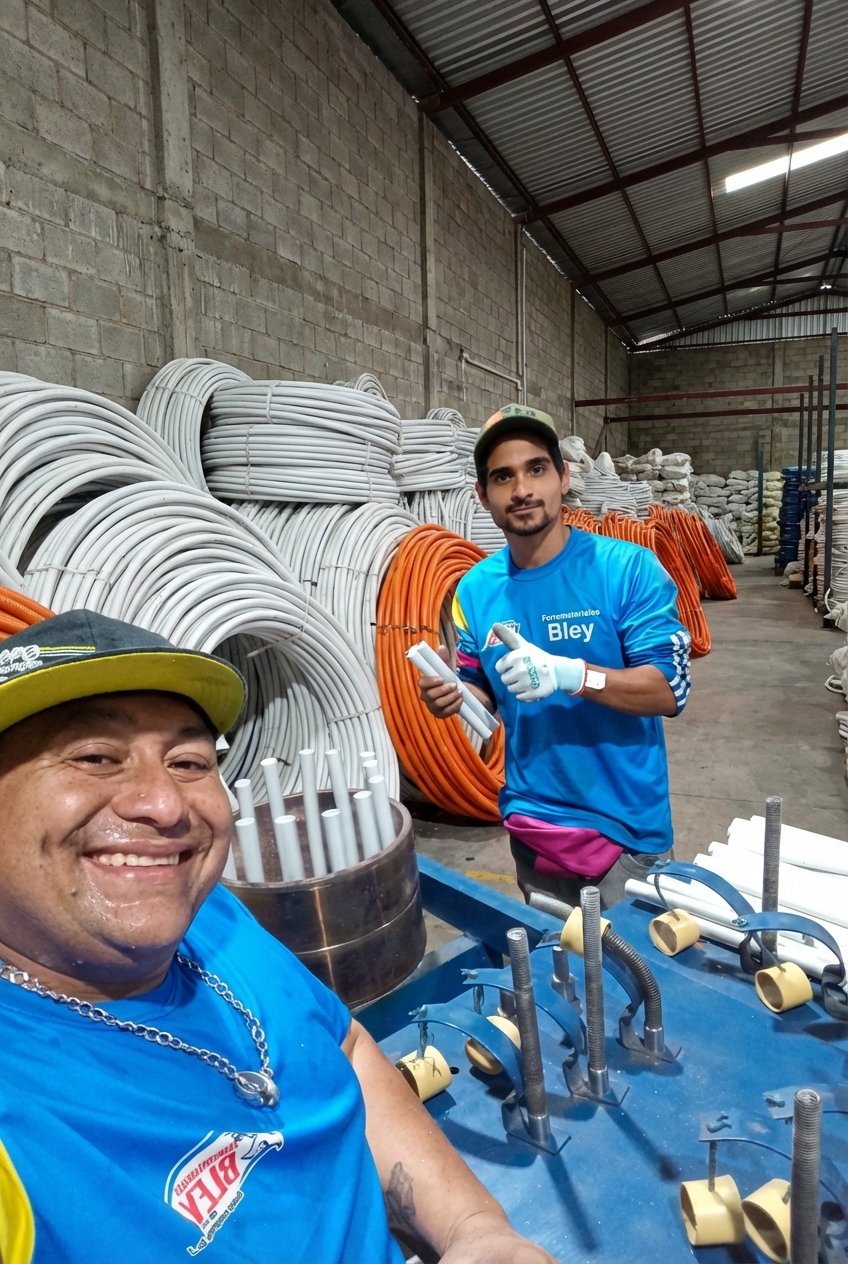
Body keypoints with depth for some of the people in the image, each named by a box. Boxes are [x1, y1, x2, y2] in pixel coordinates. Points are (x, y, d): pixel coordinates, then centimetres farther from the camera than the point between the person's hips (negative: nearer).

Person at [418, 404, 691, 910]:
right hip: (531, 826, 4)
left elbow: (671, 689, -18)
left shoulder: (628, 568, -15)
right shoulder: (475, 588, -2)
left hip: (625, 826, -4)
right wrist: (454, 695, -13)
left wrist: (569, 674, -32)